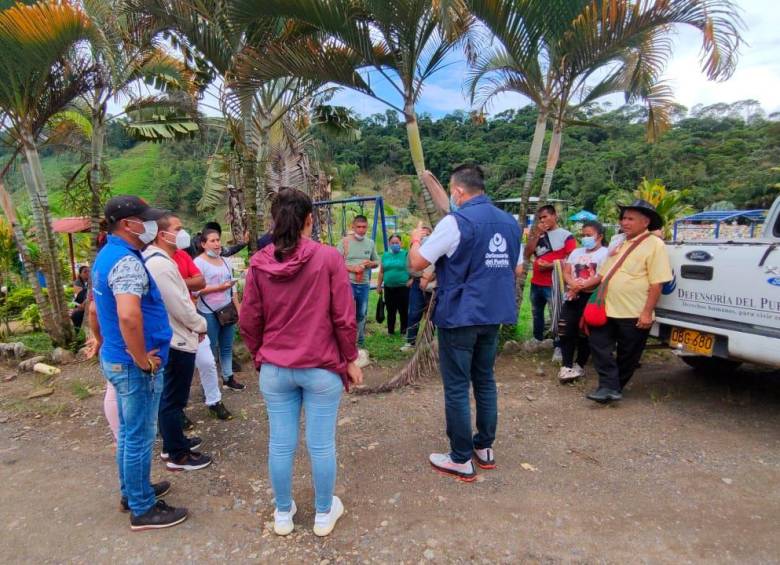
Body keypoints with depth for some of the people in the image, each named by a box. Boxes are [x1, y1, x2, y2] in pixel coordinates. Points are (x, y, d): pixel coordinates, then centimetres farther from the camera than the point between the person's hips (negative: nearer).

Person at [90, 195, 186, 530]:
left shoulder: (106, 255, 10)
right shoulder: (127, 261, -23)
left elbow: (97, 306, 22)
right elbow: (128, 315, -38)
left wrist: (100, 340, 31)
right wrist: (142, 360, -26)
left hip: (114, 359, 10)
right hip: (134, 365, -10)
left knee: (129, 432, 22)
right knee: (140, 437, 4)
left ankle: (132, 491, 39)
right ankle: (142, 509, 20)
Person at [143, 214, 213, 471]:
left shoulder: (158, 260, 11)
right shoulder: (160, 264, -22)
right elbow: (179, 305, -22)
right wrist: (200, 325, -8)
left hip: (172, 339, 11)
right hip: (177, 341, -11)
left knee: (170, 398, 21)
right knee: (174, 400, 2)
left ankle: (173, 443, 36)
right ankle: (178, 456, 14)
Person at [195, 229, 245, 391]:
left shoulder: (224, 261, 13)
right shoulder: (199, 262, -8)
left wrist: (238, 308, 13)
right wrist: (220, 287, -21)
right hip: (209, 313, -6)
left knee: (227, 347, 13)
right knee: (210, 349, 2)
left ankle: (228, 378, 24)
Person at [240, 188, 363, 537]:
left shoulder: (258, 264, -3)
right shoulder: (328, 257, -11)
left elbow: (249, 322, 3)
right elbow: (344, 317, -10)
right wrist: (350, 359, 2)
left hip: (274, 369, 3)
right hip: (322, 367, -2)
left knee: (280, 443, 14)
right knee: (322, 444, 11)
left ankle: (283, 514, 32)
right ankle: (324, 514, 29)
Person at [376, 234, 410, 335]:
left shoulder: (405, 254, -2)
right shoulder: (385, 255, 10)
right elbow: (381, 272, 14)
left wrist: (411, 280, -18)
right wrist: (379, 286, 13)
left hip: (403, 288, -3)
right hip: (389, 288, 3)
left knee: (403, 311, 1)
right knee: (390, 311, 10)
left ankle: (404, 331, 14)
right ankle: (390, 331, 21)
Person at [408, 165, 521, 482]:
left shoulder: (456, 221, -15)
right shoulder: (510, 223, 6)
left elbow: (416, 263, -11)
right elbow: (516, 268, 16)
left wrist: (415, 240, 8)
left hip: (459, 315, -7)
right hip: (494, 314, 7)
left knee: (457, 388, 4)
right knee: (485, 380, 18)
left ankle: (461, 461, 14)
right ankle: (485, 448, 30)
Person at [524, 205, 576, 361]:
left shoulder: (566, 236, -7)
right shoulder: (537, 234, 12)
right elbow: (527, 254, 2)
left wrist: (550, 265, -19)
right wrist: (537, 235, -6)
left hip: (554, 284, -6)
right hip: (536, 282, 7)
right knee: (537, 313, 19)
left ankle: (558, 347, 2)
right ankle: (538, 338, 35)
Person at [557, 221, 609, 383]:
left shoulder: (605, 253, 0)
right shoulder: (576, 252, 20)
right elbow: (566, 272, 9)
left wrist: (581, 287, -16)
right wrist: (573, 284, -12)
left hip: (590, 297, -5)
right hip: (572, 296, 5)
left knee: (584, 333, 0)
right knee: (565, 331, -5)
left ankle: (579, 365, 13)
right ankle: (566, 366, -2)